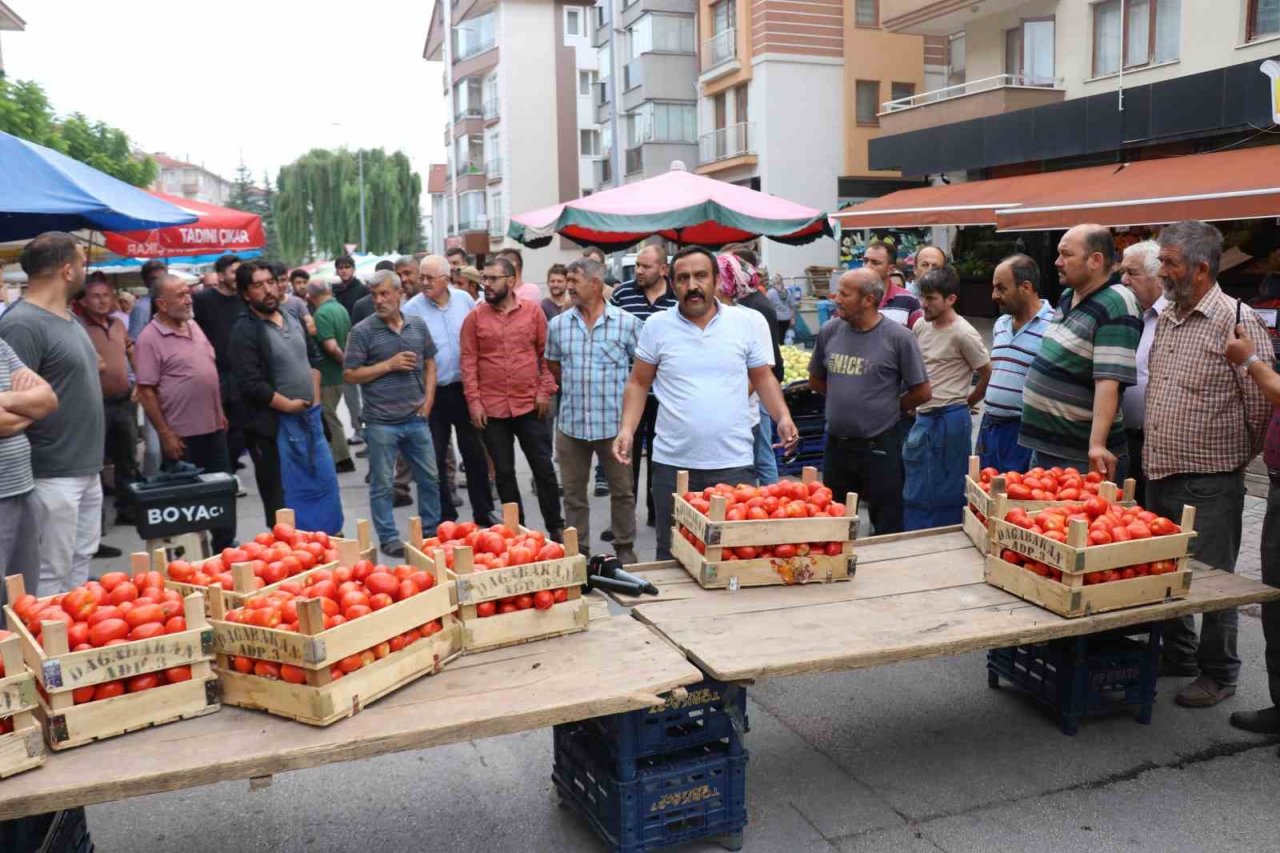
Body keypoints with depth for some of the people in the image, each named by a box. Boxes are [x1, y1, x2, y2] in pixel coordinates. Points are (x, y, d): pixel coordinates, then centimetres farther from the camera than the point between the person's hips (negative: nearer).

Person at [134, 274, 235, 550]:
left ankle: (225, 548, 28)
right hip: (182, 434, -7)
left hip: (213, 427, 7)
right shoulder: (150, 339, -13)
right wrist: (166, 434, -16)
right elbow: (146, 392, -15)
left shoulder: (193, 326, 9)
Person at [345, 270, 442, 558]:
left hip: (416, 418, 4)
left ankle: (431, 531, 27)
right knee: (382, 485, 5)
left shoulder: (418, 325, 6)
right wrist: (389, 365, -14)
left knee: (430, 478, 12)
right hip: (381, 422, -4)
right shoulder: (362, 331, -7)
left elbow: (429, 363, 14)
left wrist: (428, 398, 2)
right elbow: (350, 375, -7)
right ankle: (389, 538, 18)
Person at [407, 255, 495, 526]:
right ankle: (444, 517, 19)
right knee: (435, 458, 5)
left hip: (464, 388, 2)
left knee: (474, 452, 11)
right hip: (432, 392, -2)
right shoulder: (412, 309, -8)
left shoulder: (464, 300, -1)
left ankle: (483, 512, 24)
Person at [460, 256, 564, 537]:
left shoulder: (533, 311, 1)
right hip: (491, 408, 0)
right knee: (503, 472, 9)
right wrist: (473, 401, -7)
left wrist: (545, 390, -4)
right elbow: (468, 362, -2)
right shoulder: (474, 317, 0)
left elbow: (546, 354, 3)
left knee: (544, 468, 6)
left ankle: (555, 526, 18)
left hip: (530, 404, 0)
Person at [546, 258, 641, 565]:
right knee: (574, 494, 11)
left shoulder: (627, 323, -6)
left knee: (622, 490, 10)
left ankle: (625, 548, 26)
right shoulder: (557, 325, 4)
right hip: (570, 424, 3)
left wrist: (626, 393, 4)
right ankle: (578, 551, 23)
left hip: (614, 423, -2)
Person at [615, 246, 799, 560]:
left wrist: (783, 417, -5)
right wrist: (627, 429, -6)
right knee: (672, 555, 11)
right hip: (672, 462, 0)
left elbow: (763, 378, 10)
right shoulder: (656, 325, 1)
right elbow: (638, 384, 7)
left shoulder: (746, 322, 2)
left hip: (733, 462, 0)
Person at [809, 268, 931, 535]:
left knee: (887, 529, 8)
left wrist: (888, 408, 3)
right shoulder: (829, 331, 1)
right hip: (836, 445, 4)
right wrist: (846, 398, 7)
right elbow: (816, 381, 15)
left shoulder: (898, 337, -10)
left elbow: (922, 393, -5)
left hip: (880, 448, -4)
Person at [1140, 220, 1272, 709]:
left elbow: (1262, 402, -12)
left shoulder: (1237, 320, -13)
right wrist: (1154, 456, 16)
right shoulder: (1165, 319, 11)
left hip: (1209, 482, -7)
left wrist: (1236, 457, 0)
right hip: (1158, 473, 8)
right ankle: (1178, 656, 35)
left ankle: (1218, 674, 21)